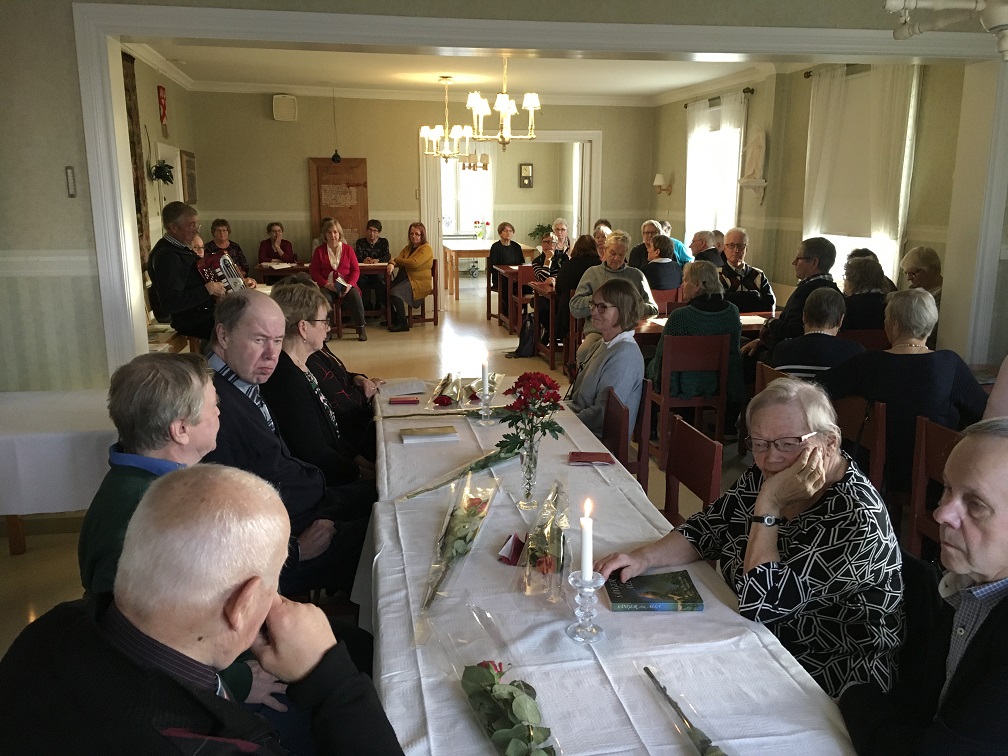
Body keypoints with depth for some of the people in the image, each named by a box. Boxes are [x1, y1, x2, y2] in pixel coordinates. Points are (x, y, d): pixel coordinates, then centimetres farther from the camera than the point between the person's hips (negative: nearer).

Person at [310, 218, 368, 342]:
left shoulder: (348, 249, 9)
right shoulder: (319, 250, 8)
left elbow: (356, 270, 5)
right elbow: (314, 271, 3)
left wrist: (350, 284, -13)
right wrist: (326, 284, -13)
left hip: (346, 284, 1)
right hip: (327, 285, 0)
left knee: (356, 297, -30)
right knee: (324, 298, -34)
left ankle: (361, 329, -16)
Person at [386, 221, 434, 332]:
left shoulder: (426, 248, -7)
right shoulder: (408, 248, 20)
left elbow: (414, 263, -20)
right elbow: (398, 260, 8)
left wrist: (398, 260, -6)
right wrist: (392, 264, -18)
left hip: (420, 283, -8)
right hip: (406, 279, 8)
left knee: (396, 292, -28)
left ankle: (403, 323, -19)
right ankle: (394, 319, 5)